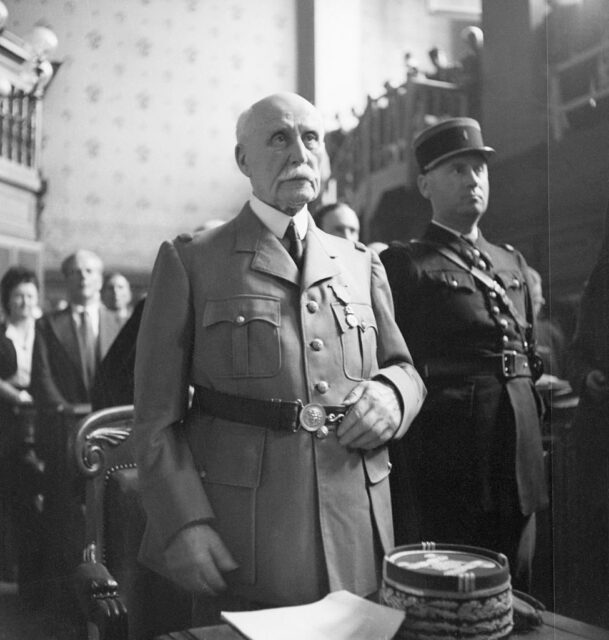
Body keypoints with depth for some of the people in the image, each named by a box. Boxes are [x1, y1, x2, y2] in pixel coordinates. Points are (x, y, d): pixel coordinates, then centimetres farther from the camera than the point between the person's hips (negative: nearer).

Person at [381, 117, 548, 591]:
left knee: (513, 594, 15)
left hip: (519, 464, 6)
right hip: (447, 464, -6)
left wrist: (535, 442, 15)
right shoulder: (404, 264, -4)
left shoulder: (514, 263, 16)